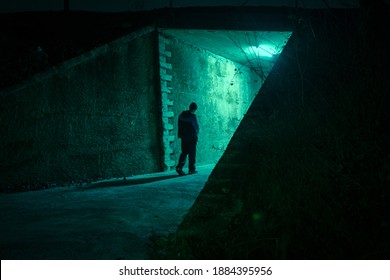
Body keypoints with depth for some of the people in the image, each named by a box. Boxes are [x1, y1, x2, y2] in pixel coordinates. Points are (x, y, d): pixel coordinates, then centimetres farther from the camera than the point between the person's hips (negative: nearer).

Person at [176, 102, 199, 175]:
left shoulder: (182, 115, 4)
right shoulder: (193, 116, -14)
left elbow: (179, 125, 8)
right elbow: (196, 127, -8)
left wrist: (180, 135, 13)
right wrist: (196, 133, 12)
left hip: (184, 137, 5)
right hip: (192, 137, -5)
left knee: (184, 152, 10)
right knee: (192, 153, 4)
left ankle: (179, 167, -6)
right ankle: (191, 169, 8)